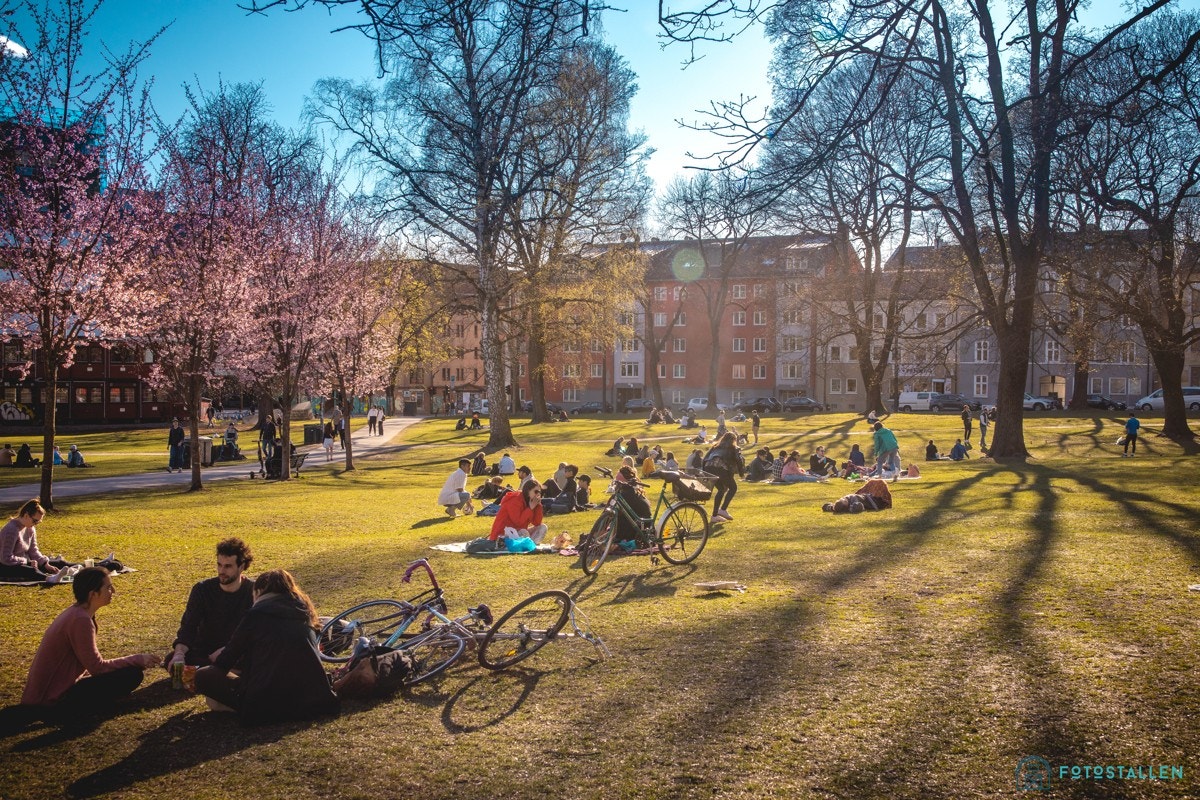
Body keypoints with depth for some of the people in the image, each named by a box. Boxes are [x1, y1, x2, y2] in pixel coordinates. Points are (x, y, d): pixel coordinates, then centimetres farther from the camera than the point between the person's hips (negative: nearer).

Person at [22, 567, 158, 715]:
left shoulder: (75, 613, 8)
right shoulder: (81, 620, -22)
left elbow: (92, 662, 12)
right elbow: (97, 667, -19)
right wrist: (137, 660, -10)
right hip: (53, 700, -10)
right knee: (132, 674, -14)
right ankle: (70, 710, -6)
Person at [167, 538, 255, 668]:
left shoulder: (254, 592, -8)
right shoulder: (202, 589, -4)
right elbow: (188, 627, -14)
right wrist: (179, 653, -33)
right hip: (203, 654, 2)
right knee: (172, 659, -27)